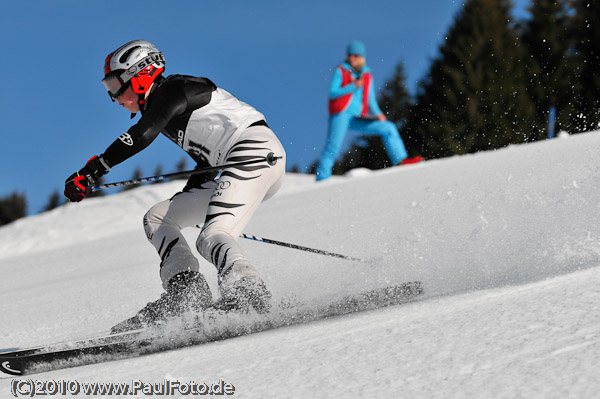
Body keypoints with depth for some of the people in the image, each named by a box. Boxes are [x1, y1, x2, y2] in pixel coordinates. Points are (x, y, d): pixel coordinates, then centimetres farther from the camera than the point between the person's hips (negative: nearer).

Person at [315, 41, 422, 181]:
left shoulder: (367, 75, 16)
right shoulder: (340, 71, 4)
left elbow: (370, 100, 17)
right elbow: (332, 93, -5)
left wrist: (378, 114, -2)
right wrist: (353, 87, -15)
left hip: (358, 118, 5)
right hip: (341, 114, -5)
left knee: (388, 128, -3)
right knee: (333, 147, -16)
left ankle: (400, 160, -5)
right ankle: (322, 178, -15)